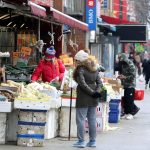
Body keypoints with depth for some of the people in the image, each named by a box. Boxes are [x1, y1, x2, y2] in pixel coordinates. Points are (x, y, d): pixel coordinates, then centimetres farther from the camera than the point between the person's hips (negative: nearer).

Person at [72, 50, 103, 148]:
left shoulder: (80, 69, -10)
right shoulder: (95, 69, 11)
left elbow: (82, 84, -19)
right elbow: (99, 83, 6)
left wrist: (91, 92, -14)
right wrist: (97, 91, -6)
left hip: (83, 97, -7)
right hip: (93, 99, 7)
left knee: (81, 119, -1)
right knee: (92, 119, 12)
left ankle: (81, 141, -2)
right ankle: (93, 141, 15)